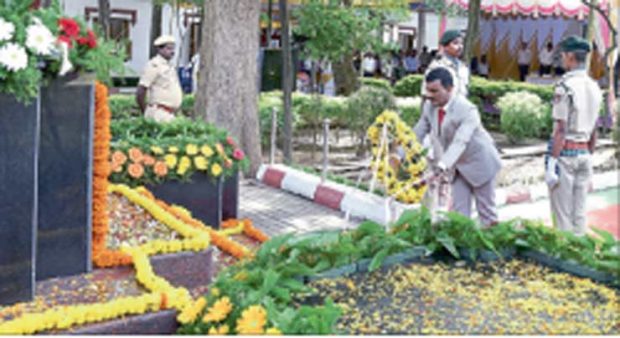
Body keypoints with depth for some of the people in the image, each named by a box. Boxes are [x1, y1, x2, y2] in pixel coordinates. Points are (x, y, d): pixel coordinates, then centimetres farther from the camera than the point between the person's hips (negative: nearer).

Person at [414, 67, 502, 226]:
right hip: (457, 165, 6)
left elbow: (460, 142, -46)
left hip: (479, 163, -6)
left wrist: (443, 165, -59)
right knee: (459, 210, 8)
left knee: (486, 210, 9)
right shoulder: (429, 107, -13)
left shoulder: (467, 110, -33)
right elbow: (417, 134, -5)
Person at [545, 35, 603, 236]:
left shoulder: (565, 86, -14)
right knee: (579, 213, 13)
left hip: (564, 152, -7)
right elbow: (594, 132, 15)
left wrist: (551, 164, -16)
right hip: (584, 153, 7)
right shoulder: (594, 87, 10)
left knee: (562, 215, 0)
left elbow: (561, 130, -18)